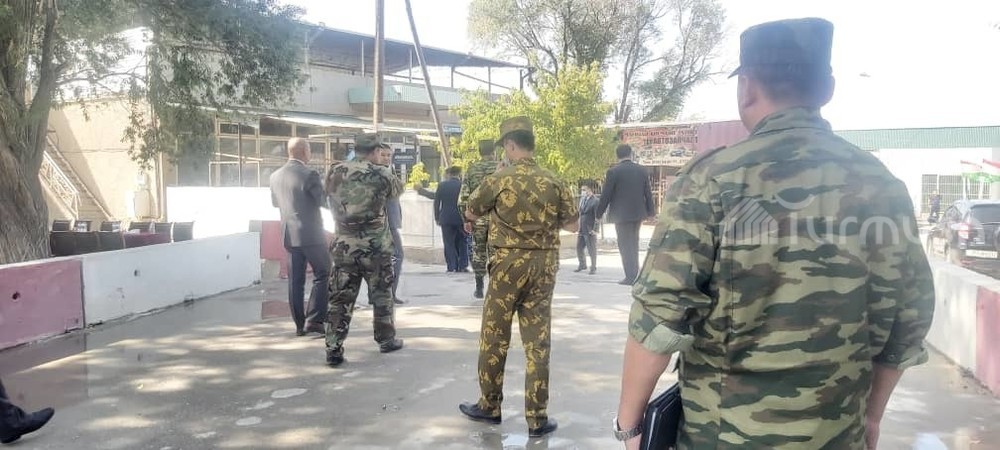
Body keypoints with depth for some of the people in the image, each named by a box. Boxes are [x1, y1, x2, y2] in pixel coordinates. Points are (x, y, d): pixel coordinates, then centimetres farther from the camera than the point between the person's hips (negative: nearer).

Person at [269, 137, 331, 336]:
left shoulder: (275, 176, 6)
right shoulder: (309, 175, -15)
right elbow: (324, 201, -11)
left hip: (289, 235, 6)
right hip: (311, 234, -6)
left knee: (295, 281, 9)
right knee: (323, 275, 4)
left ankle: (300, 324, 13)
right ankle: (313, 320, -2)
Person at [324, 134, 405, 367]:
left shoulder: (334, 172, 0)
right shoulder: (381, 174, -8)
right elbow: (398, 188, 12)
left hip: (344, 247, 2)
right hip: (376, 247, -2)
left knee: (340, 299, 6)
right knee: (382, 296, 15)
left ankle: (333, 349, 3)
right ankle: (386, 340, 27)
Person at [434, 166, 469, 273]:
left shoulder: (442, 185, -1)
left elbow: (436, 202, 2)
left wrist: (437, 218, 9)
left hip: (446, 219, 1)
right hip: (461, 218, 0)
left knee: (449, 244, 5)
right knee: (462, 243, 10)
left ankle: (452, 267, 1)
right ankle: (463, 266, 6)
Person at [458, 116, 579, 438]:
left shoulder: (500, 179, -7)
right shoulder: (554, 183, 1)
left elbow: (471, 214, 6)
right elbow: (573, 225, 6)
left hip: (508, 264, -3)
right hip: (543, 266, 3)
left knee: (494, 337, 11)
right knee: (538, 342, 6)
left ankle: (489, 406, 23)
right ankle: (537, 418, 10)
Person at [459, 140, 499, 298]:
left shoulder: (471, 169, 4)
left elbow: (463, 197, 1)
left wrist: (466, 219, 7)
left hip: (477, 218, 2)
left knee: (478, 252, 11)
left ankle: (479, 288, 13)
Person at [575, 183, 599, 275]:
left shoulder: (595, 201, -11)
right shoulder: (582, 199, 13)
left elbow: (597, 216, -13)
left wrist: (594, 229, -16)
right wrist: (578, 228, 12)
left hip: (590, 230, -7)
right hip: (581, 229, 7)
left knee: (592, 250, 1)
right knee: (579, 248, 14)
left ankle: (593, 268, 13)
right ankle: (582, 265, 31)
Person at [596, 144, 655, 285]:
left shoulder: (613, 172, -9)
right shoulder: (642, 170, 4)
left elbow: (605, 195, -8)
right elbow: (648, 193, 8)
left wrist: (599, 213, 1)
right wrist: (650, 211, 16)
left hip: (621, 214, -5)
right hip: (638, 213, 5)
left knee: (625, 245, 0)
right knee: (633, 243, 16)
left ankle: (631, 276, -4)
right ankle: (635, 273, 21)